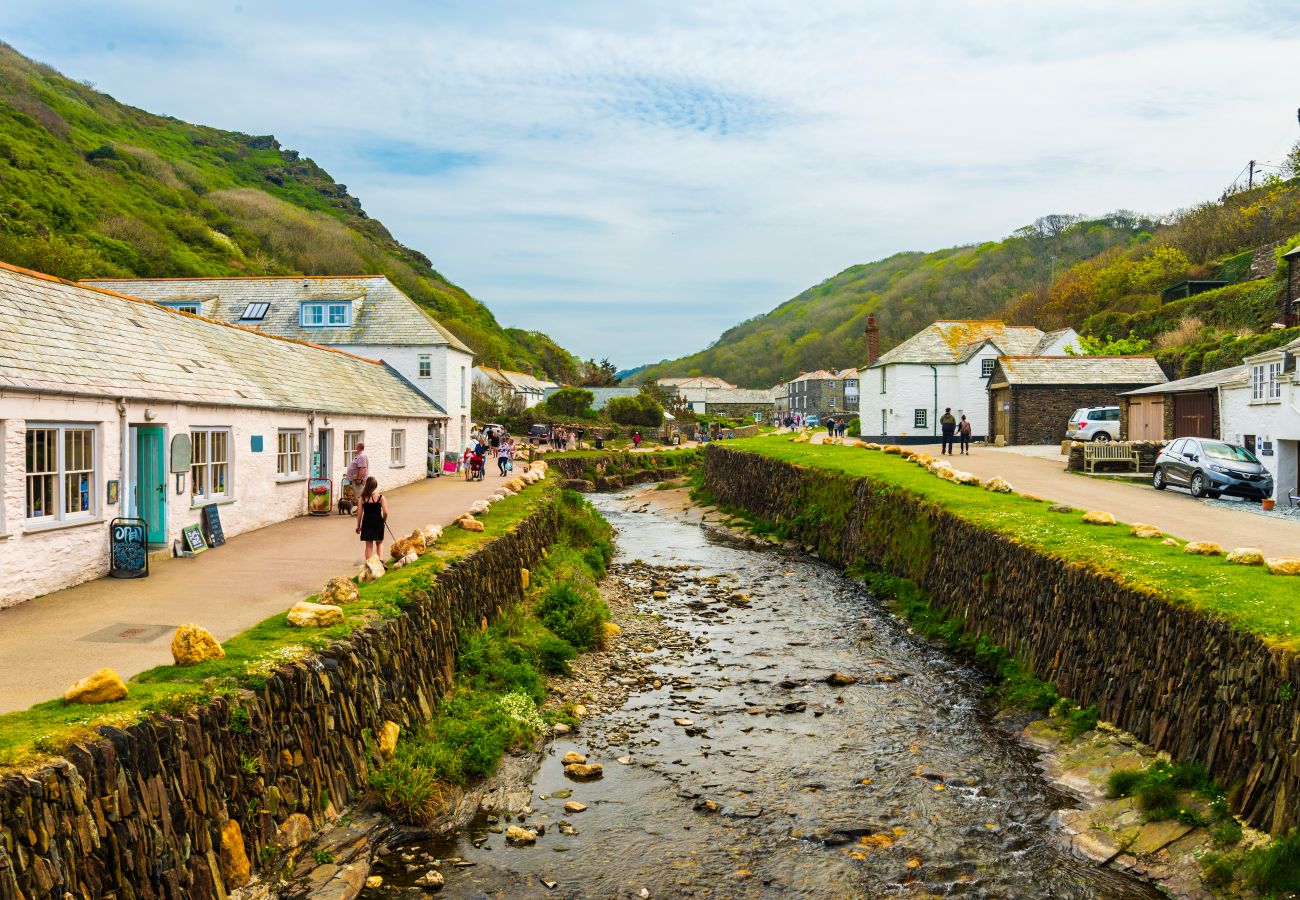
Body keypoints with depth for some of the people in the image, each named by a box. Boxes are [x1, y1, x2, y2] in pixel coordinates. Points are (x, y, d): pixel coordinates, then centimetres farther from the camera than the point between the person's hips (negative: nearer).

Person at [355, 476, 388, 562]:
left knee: (369, 545, 11)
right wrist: (384, 521, 8)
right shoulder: (381, 497, -8)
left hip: (367, 523, 0)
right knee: (379, 543, 18)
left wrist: (358, 526, 7)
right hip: (378, 522, 0)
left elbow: (359, 513, -3)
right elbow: (385, 512, -12)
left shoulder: (363, 498, -6)